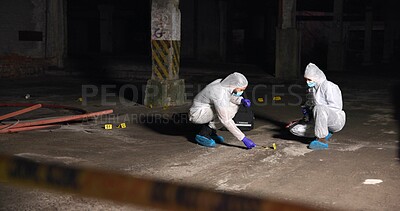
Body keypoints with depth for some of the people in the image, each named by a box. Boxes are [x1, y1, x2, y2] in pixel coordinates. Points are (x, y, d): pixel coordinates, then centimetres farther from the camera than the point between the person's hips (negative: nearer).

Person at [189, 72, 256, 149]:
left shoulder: (224, 83, -8)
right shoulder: (220, 96, -32)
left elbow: (231, 97, 13)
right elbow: (226, 121, -31)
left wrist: (242, 100, -9)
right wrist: (243, 138, -28)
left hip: (207, 111, 9)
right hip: (197, 114, -9)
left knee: (234, 106, 2)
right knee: (227, 111, -23)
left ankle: (211, 132, 8)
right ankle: (203, 134, -9)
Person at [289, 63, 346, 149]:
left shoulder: (328, 86, -14)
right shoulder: (312, 88, 10)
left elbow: (335, 107, -21)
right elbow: (310, 102, 28)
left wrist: (311, 110, -19)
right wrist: (306, 107, 3)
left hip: (336, 120, -8)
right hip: (322, 120, 8)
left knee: (319, 108, -40)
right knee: (295, 130, -4)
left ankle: (322, 140, -29)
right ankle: (324, 133, 5)